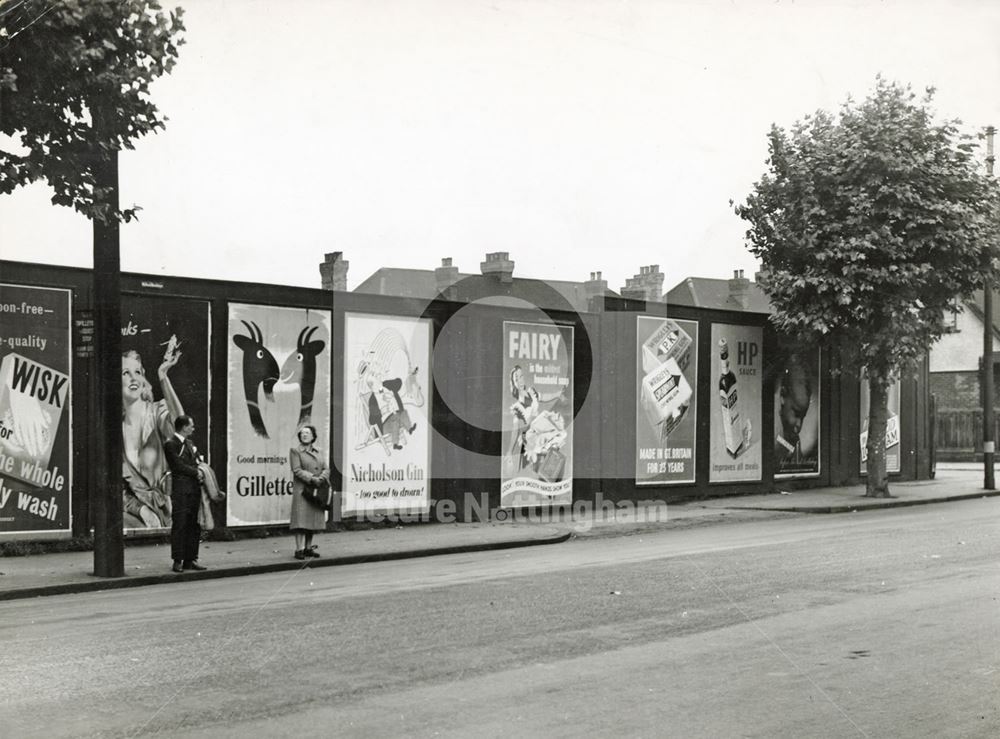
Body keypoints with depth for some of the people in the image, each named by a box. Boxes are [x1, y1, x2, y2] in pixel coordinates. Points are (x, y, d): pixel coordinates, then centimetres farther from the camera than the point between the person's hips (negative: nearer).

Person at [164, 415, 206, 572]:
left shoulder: (189, 443, 21)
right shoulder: (170, 444, -5)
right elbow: (178, 466, -12)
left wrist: (200, 473, -1)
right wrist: (196, 472, -7)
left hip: (194, 488, 8)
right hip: (180, 489, -8)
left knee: (193, 525, 7)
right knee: (179, 525, -7)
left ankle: (190, 559, 12)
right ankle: (178, 561, -3)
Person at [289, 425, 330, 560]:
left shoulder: (317, 452, 16)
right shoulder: (295, 451, 0)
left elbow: (326, 469, 9)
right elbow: (297, 470, -11)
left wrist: (321, 478, -12)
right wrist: (312, 478, -20)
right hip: (302, 490, -6)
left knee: (313, 520, 6)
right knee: (301, 519, -11)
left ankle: (308, 548, 12)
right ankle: (299, 549, -13)